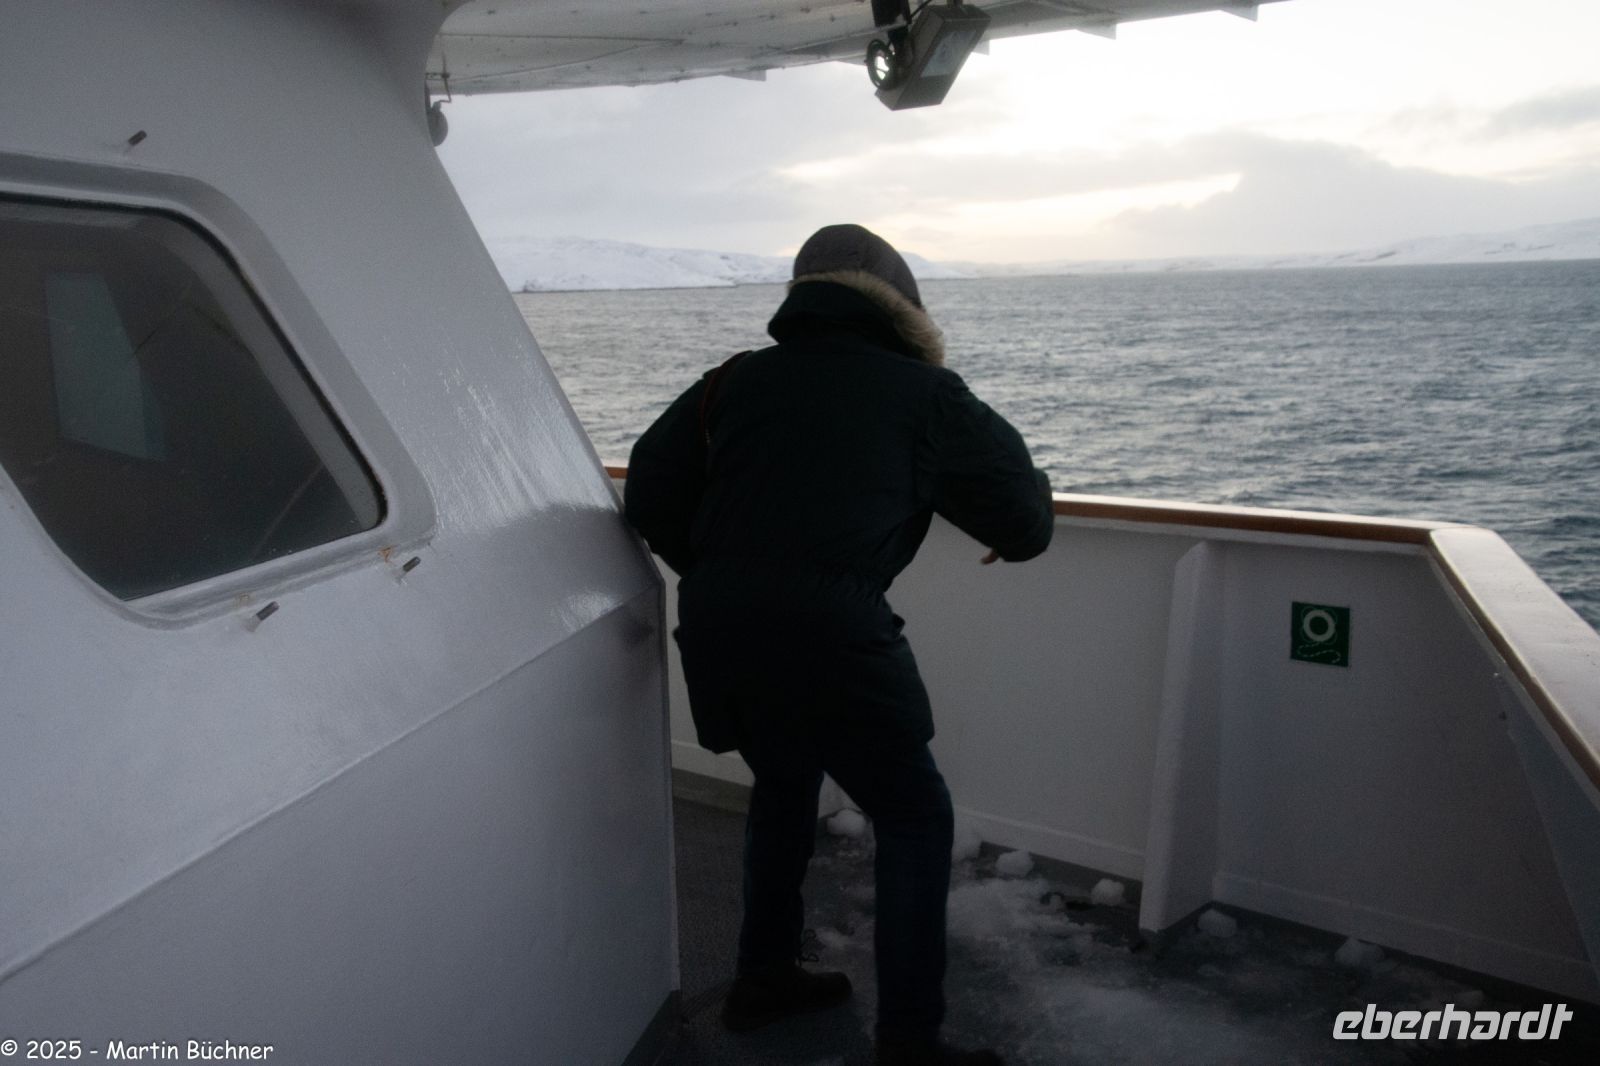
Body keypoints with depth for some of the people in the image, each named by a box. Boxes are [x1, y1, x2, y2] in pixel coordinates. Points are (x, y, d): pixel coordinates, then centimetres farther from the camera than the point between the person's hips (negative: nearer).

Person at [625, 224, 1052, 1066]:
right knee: (914, 818, 15)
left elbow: (649, 499, 13)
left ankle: (763, 979, 43)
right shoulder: (925, 393, 6)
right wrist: (1015, 538, 34)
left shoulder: (737, 379, 16)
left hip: (713, 633, 6)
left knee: (783, 783, 30)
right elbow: (1025, 522, 10)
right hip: (829, 638, -5)